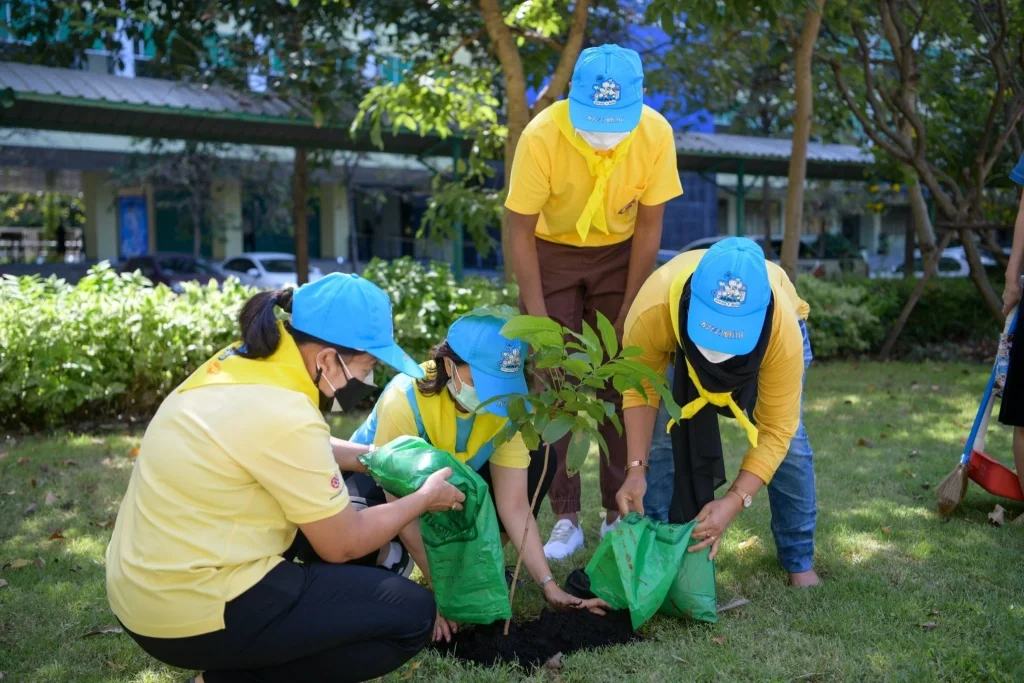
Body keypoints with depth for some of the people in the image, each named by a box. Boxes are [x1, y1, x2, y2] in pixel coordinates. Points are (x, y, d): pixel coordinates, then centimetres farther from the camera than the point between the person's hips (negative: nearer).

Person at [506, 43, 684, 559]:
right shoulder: (541, 136, -29)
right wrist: (540, 325, -21)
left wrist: (627, 314, -10)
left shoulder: (656, 134, -24)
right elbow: (520, 232, -21)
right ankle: (566, 518, 3)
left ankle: (619, 513, 11)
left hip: (619, 255, 1)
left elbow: (648, 227, -12)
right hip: (551, 253, -1)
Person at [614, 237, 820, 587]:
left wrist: (734, 501, -43)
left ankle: (799, 560, 7)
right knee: (665, 437, -14)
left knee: (790, 441, -12)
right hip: (680, 338, 1)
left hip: (767, 336, 0)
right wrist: (636, 468, -33)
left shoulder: (783, 329, -45)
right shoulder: (653, 309, -44)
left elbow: (776, 430, -34)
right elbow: (641, 389, -25)